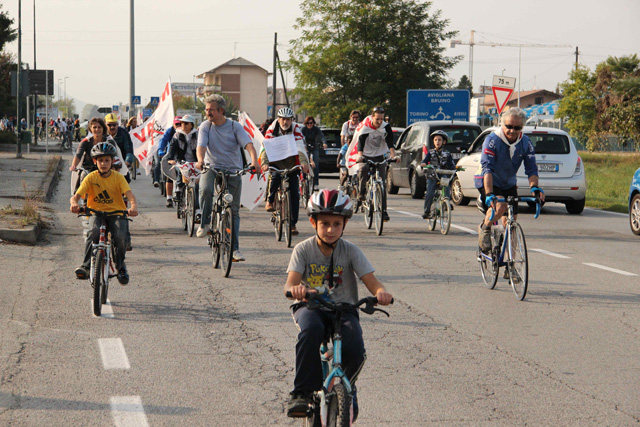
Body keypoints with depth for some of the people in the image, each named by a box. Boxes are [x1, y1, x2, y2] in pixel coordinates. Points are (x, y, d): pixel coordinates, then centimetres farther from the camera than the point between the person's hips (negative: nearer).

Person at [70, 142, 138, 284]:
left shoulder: (118, 177, -1)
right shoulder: (91, 178, -1)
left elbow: (130, 195, -14)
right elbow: (76, 196, -9)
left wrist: (133, 206, -38)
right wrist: (74, 203, -35)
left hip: (116, 213, 0)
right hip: (96, 213, 0)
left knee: (120, 236, -27)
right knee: (94, 231, -33)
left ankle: (120, 265, 1)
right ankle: (86, 265, -24)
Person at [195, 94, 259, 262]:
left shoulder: (235, 127, -2)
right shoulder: (205, 126, 1)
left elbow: (248, 144, -14)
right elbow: (201, 146, -13)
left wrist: (254, 161, -34)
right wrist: (200, 160, -36)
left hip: (233, 171, 1)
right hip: (211, 168, -1)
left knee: (234, 210, 1)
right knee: (205, 190, -34)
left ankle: (234, 249, 8)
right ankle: (205, 223, -13)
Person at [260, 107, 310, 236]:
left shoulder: (296, 129, -10)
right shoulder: (272, 130, -11)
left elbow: (300, 147, -21)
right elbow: (266, 147, -21)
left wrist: (304, 162, -39)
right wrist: (265, 163, -39)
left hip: (291, 164, 1)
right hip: (276, 163, -1)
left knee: (294, 193, -6)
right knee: (276, 176, -35)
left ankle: (293, 224, 2)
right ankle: (270, 201, -9)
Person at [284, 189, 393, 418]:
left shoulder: (350, 251, -2)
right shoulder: (303, 249, -4)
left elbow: (370, 280, -9)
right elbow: (290, 282, -15)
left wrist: (381, 292, -34)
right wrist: (295, 289, -42)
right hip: (310, 307, -1)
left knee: (355, 350, -26)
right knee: (311, 330, -37)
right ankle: (301, 393, -26)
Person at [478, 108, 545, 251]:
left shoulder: (525, 142, -9)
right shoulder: (492, 140, -24)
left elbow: (531, 168, -15)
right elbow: (487, 169, -33)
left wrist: (534, 187, -36)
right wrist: (489, 194, -45)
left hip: (509, 185, 5)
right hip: (491, 185, -5)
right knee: (501, 206, -33)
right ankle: (484, 228, -5)